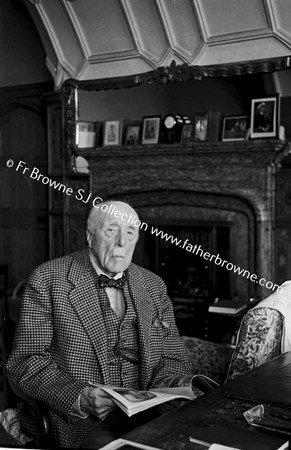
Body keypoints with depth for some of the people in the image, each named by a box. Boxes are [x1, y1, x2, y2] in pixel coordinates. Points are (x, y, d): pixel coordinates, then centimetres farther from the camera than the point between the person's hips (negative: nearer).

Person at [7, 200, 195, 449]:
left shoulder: (153, 285, 12)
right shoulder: (47, 279, -2)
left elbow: (174, 359, 14)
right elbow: (26, 361, -5)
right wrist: (79, 398, -21)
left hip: (149, 412, 5)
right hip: (81, 419, -4)